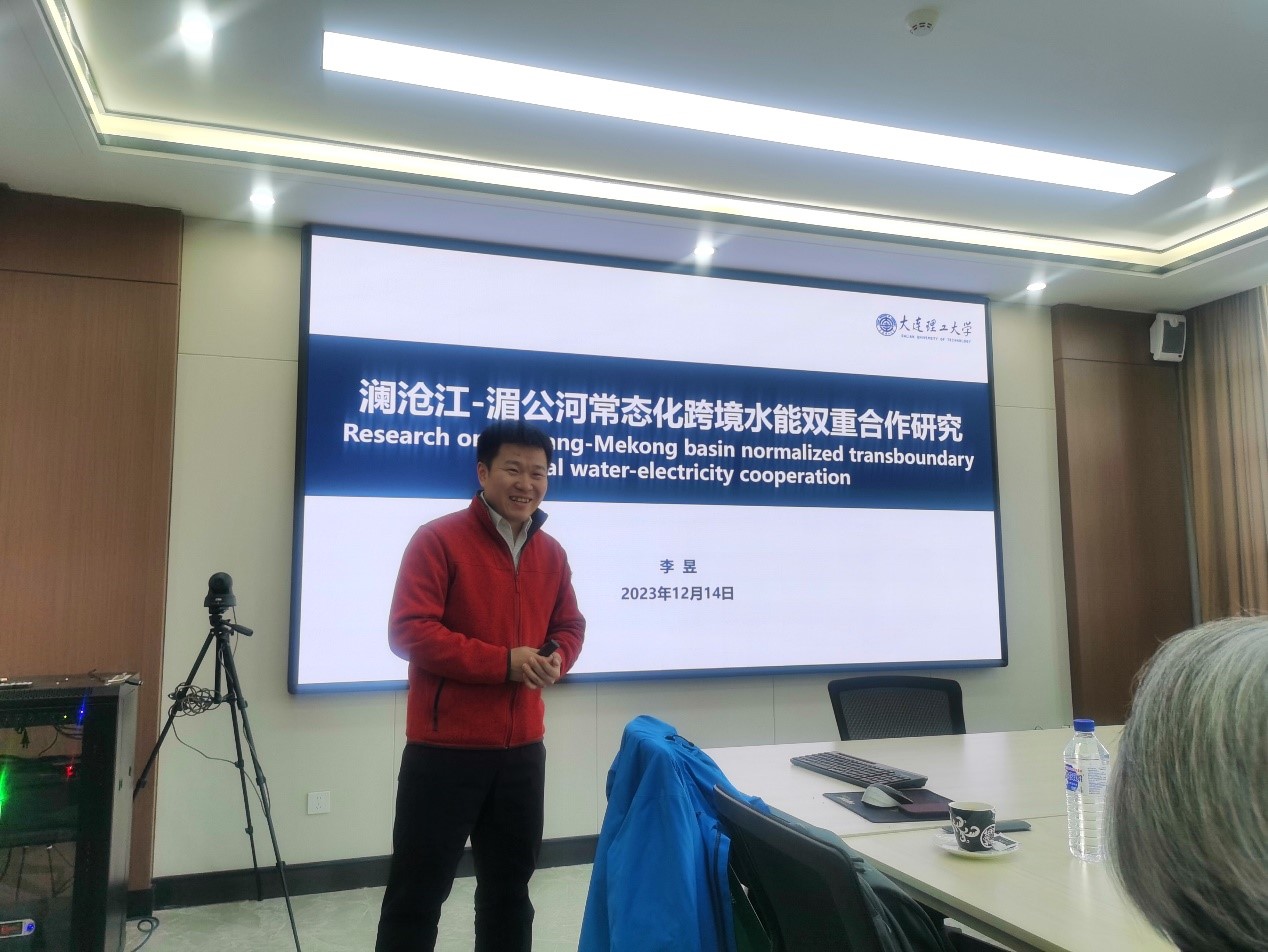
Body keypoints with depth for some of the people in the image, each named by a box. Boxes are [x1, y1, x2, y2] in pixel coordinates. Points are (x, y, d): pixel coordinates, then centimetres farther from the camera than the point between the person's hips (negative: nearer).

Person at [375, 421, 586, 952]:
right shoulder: (437, 540, -11)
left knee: (510, 887, 21)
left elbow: (569, 626, 16)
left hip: (522, 749, 6)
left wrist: (556, 657, -8)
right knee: (417, 892, 8)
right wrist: (503, 662, -21)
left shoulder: (551, 553, 7)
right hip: (444, 749, -6)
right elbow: (409, 631, -17)